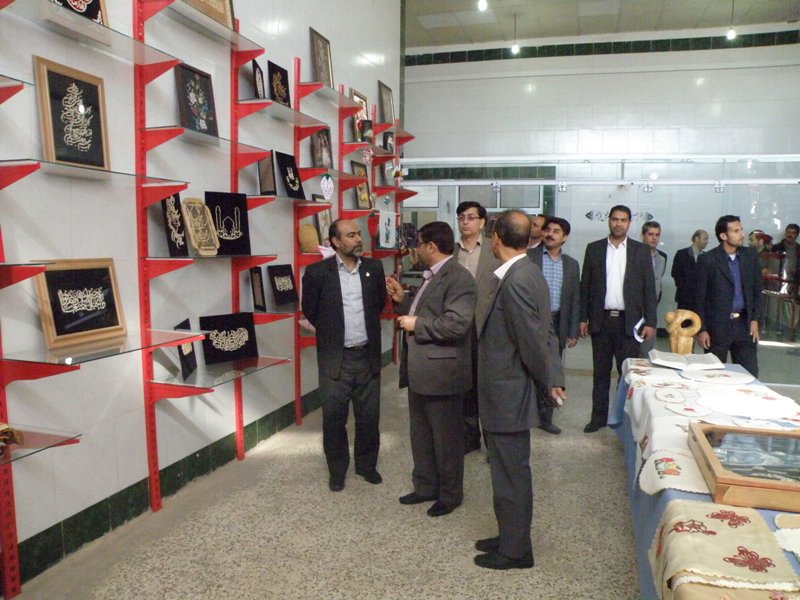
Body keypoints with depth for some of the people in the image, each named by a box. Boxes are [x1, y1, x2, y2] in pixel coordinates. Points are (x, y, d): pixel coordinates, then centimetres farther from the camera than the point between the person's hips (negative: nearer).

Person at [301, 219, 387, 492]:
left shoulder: (374, 267, 1)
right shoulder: (317, 272, -8)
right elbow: (310, 311, 2)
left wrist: (366, 328, 10)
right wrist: (332, 332, 6)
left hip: (368, 355, 3)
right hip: (335, 358, -2)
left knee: (369, 416, 12)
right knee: (334, 418, 8)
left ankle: (366, 464, 31)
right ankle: (337, 470, 26)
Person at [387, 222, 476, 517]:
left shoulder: (458, 277, -19)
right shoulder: (432, 276, 13)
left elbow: (456, 324, -29)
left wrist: (416, 325, -20)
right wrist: (402, 300, 10)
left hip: (441, 372, -10)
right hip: (420, 371, 10)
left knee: (446, 438, 8)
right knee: (420, 435, 20)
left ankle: (450, 495, 25)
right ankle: (425, 487, 36)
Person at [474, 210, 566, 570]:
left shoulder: (515, 281, -23)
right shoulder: (529, 273, 8)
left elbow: (534, 340, -22)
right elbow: (544, 335, 9)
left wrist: (547, 383, -7)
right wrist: (554, 379, 5)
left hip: (507, 395, -10)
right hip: (510, 391, 10)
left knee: (511, 473, 7)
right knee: (511, 470, 21)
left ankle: (515, 551, 25)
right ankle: (511, 537, 38)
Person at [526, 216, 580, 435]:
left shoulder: (571, 264, 10)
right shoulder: (528, 256, -2)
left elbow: (575, 300, 11)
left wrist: (573, 332, 7)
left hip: (557, 324, 4)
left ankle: (545, 417, 22)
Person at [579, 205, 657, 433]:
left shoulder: (641, 251, 3)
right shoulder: (594, 249, 6)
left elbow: (649, 288, 1)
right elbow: (585, 285, 6)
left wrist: (650, 322, -4)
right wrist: (583, 318, 2)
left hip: (629, 321, -1)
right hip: (600, 320, 1)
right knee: (600, 372, 9)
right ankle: (599, 416, 18)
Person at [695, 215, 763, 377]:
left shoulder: (750, 255, 5)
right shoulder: (707, 259, -8)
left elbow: (757, 289, 11)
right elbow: (700, 297, -5)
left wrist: (755, 320, 2)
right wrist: (702, 329, -7)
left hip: (745, 324, 4)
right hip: (717, 326, -3)